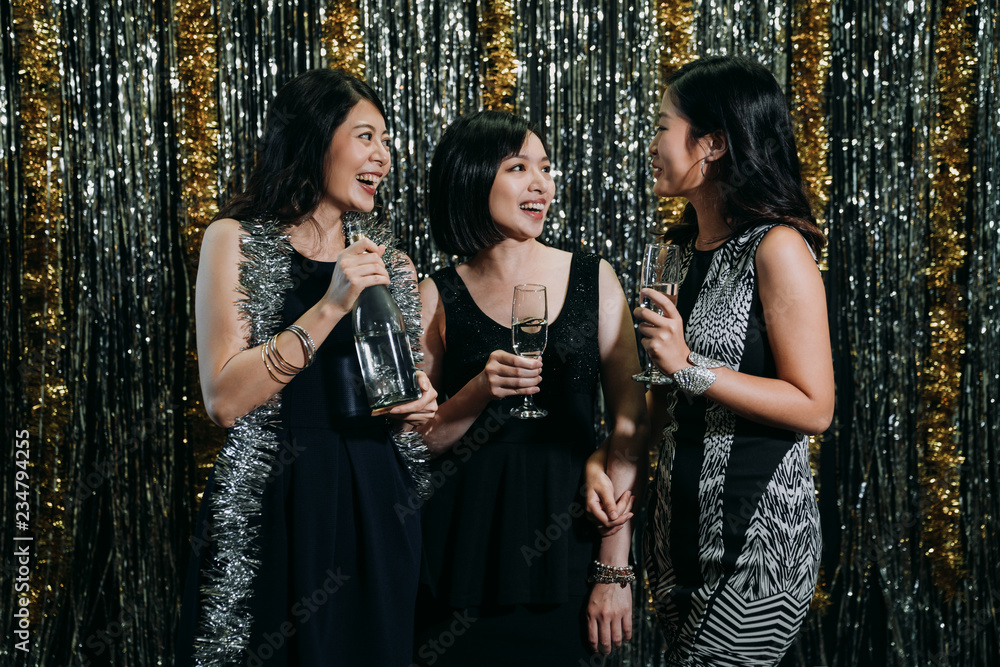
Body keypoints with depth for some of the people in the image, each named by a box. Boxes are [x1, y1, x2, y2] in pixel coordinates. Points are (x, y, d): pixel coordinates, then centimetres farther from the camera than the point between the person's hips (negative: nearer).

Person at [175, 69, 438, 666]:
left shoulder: (392, 265, 11)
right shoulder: (237, 241, -2)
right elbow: (225, 400, -14)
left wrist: (418, 408, 1)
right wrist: (329, 308, -18)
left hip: (375, 508, 5)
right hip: (277, 510, -4)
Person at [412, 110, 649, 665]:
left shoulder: (592, 279, 2)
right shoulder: (439, 297, 1)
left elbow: (631, 421, 0)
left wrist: (616, 569, -6)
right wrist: (481, 390, -17)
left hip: (565, 542, 1)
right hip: (467, 551, 0)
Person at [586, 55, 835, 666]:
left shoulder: (776, 249, -13)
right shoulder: (687, 249, 11)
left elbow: (814, 407, -17)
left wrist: (688, 366, -21)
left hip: (756, 529, -8)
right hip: (681, 522, 8)